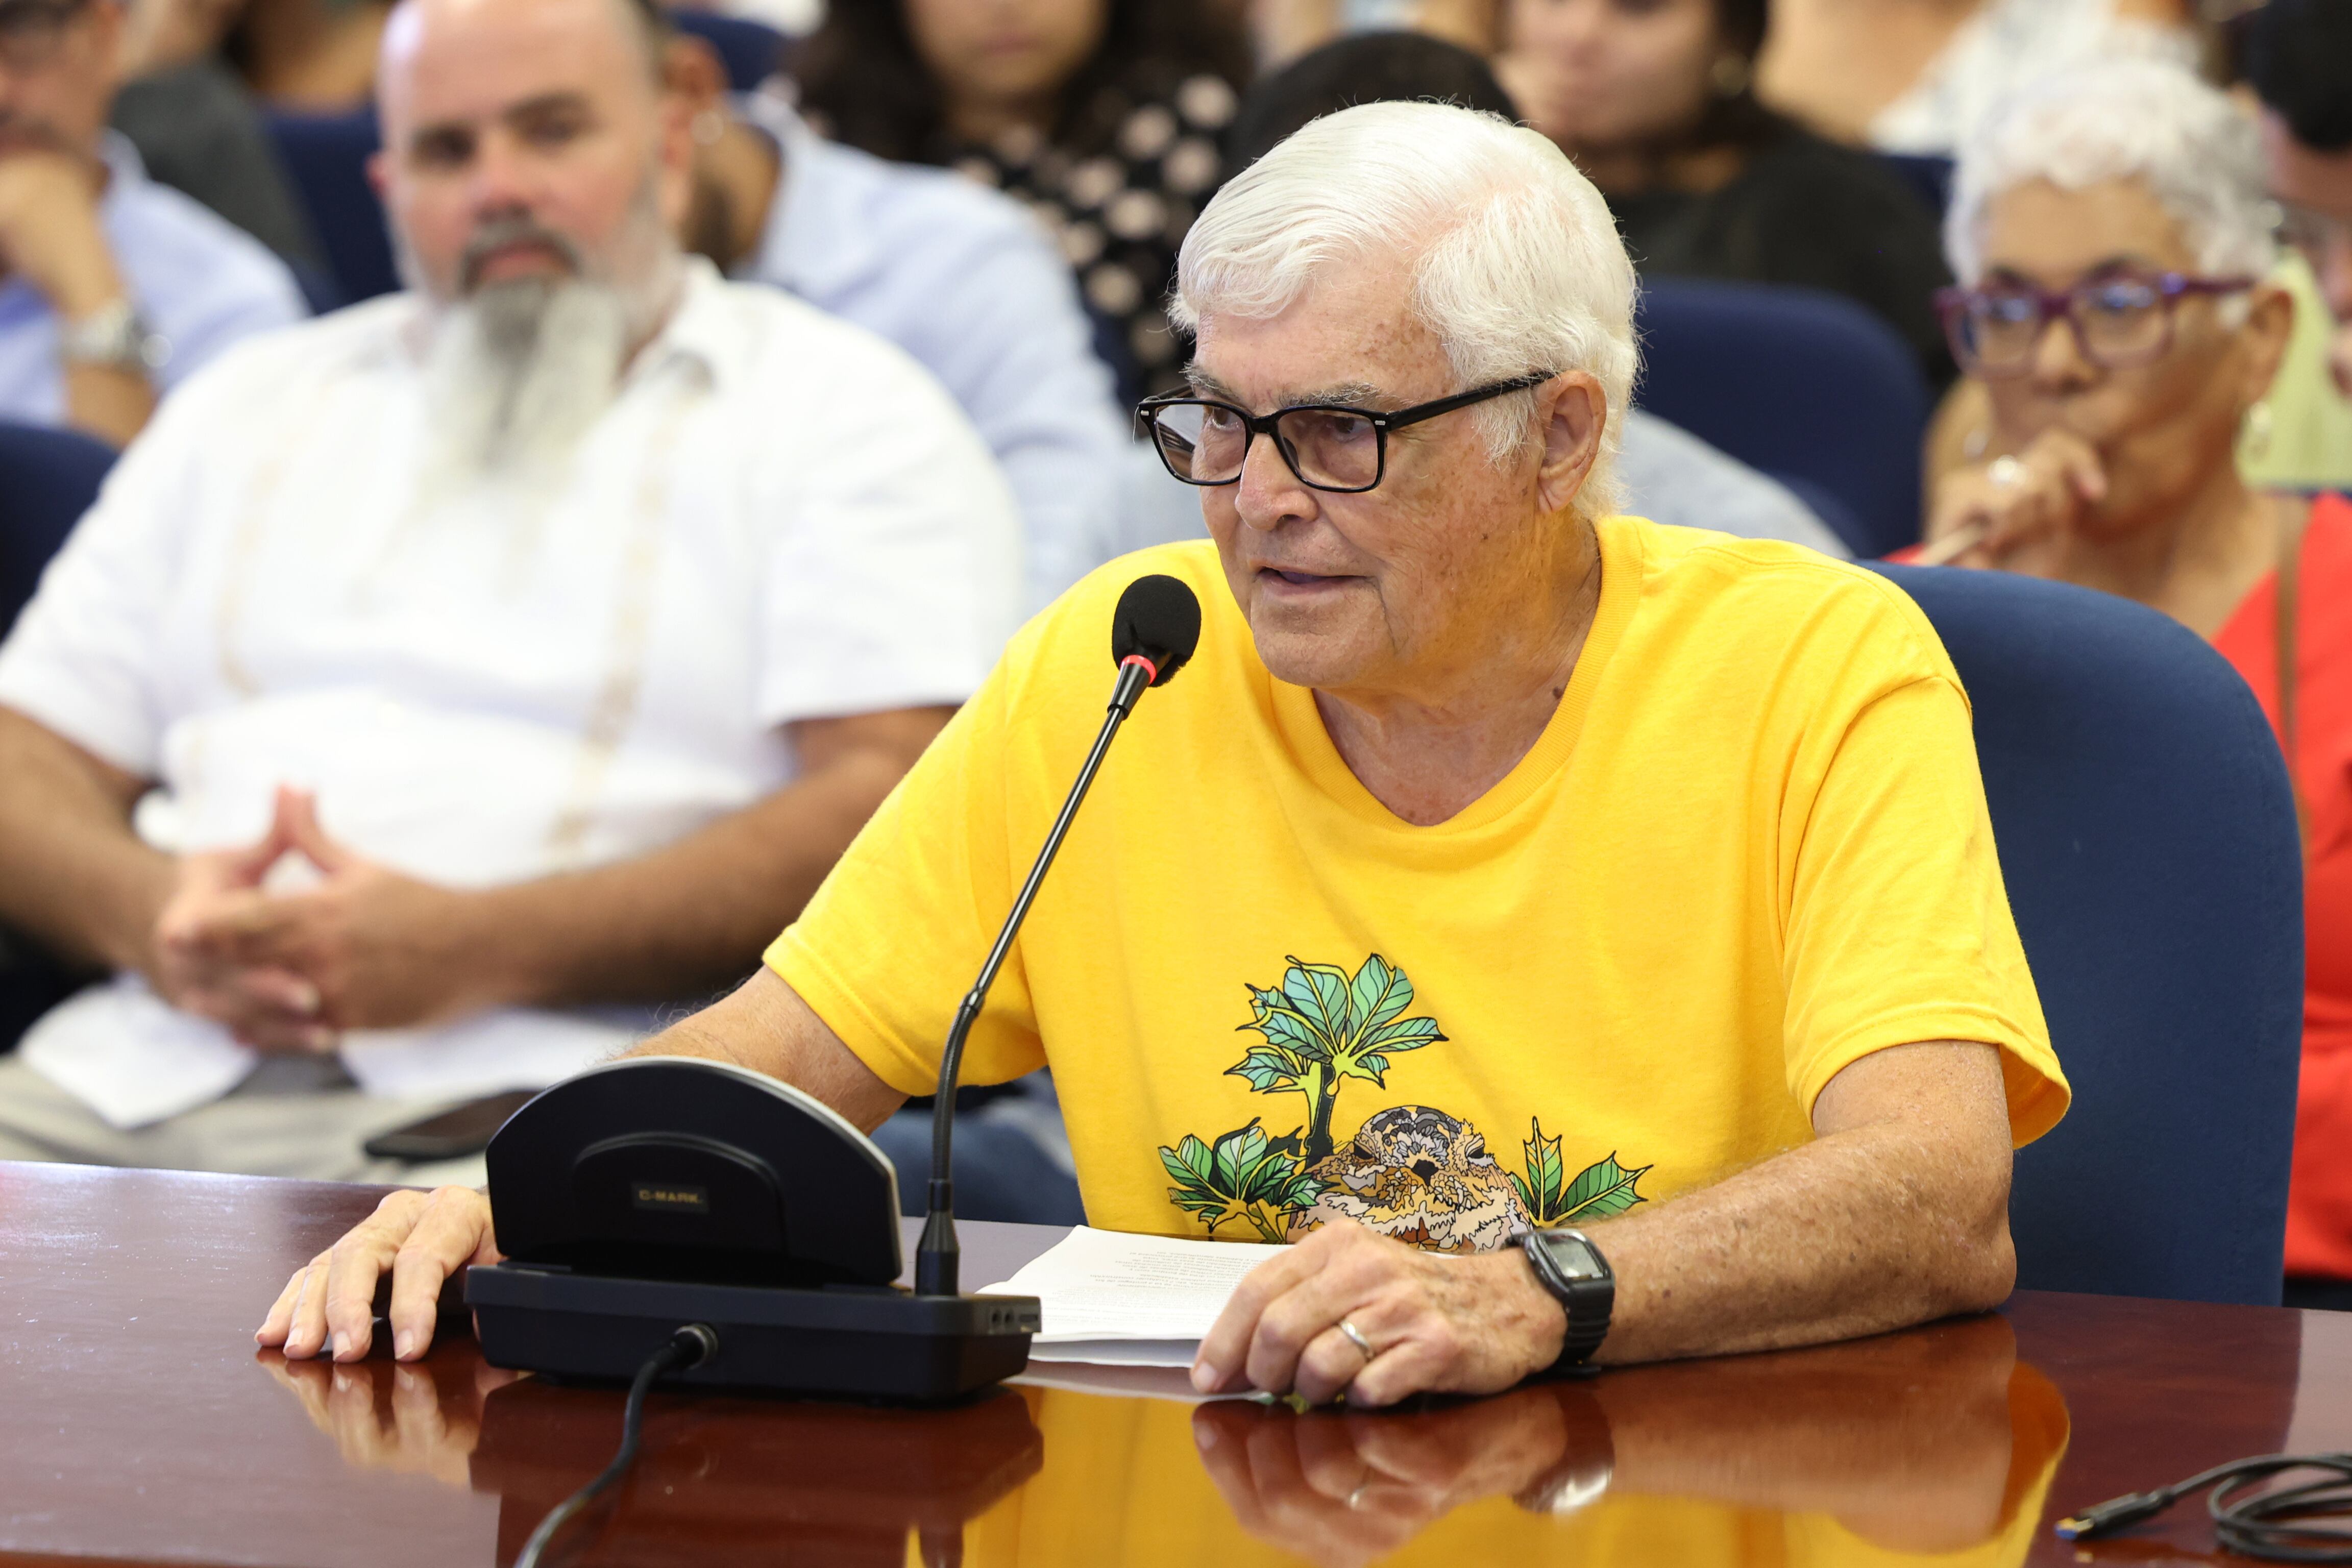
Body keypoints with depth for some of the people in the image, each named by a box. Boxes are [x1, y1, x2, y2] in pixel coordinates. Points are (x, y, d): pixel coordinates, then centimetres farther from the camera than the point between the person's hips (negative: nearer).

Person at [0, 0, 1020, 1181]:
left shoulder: (839, 407, 10)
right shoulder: (251, 407, 26)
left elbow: (897, 809, -5)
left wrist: (480, 948, -15)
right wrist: (153, 915, -4)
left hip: (533, 1086, -4)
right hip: (141, 1073, 4)